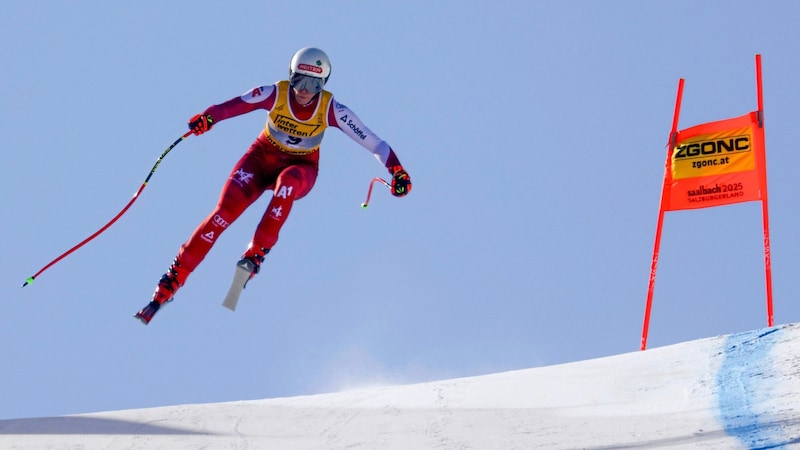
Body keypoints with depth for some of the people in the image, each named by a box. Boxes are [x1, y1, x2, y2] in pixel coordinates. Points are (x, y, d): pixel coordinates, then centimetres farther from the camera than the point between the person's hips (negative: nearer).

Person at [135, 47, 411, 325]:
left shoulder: (331, 110, -20)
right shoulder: (275, 94, -20)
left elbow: (371, 141, -21)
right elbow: (233, 105, -30)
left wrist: (396, 169, -35)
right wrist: (208, 117, -51)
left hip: (301, 168, 0)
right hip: (263, 158, 0)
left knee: (287, 182, -39)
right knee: (224, 213, -19)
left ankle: (257, 251, -30)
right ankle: (175, 277, -11)